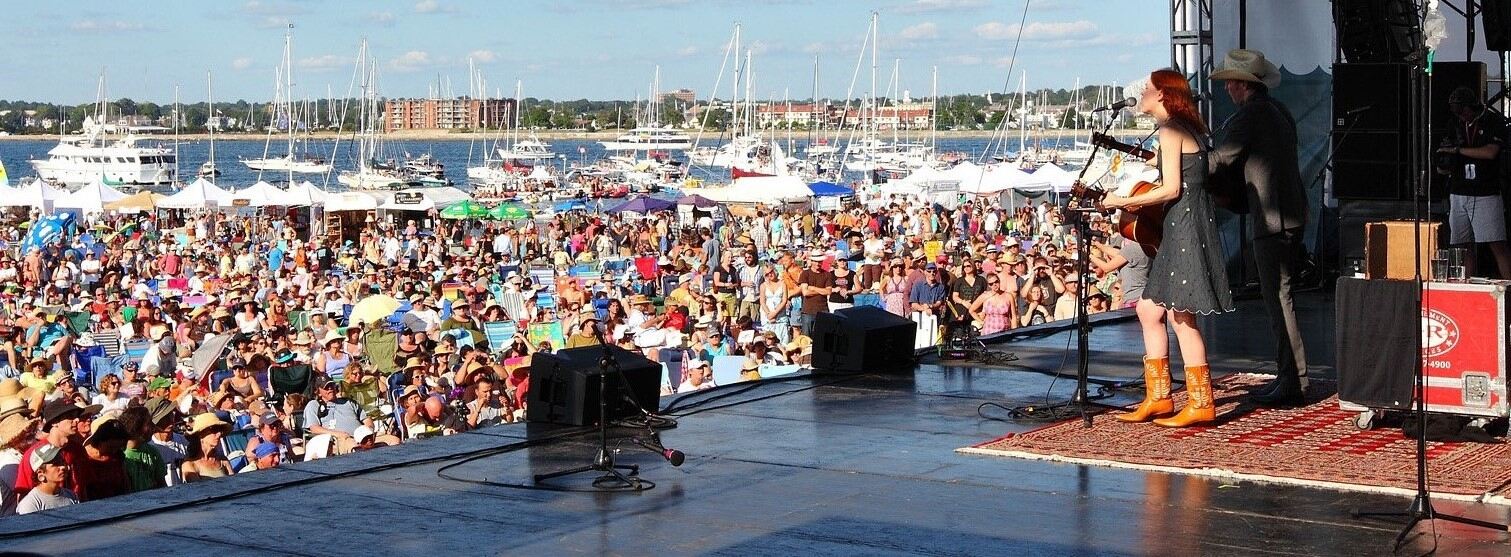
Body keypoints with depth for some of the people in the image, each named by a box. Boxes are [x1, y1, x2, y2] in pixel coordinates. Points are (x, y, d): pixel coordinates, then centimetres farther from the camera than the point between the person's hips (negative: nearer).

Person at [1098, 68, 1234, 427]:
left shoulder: (1170, 131, -12)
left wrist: (1124, 202, -10)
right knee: (1149, 310, 12)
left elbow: (1171, 190, -18)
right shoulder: (1188, 129, 17)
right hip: (1180, 227, 10)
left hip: (1184, 224, -10)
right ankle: (1159, 398, 16)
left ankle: (1201, 404, -4)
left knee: (1180, 316, -7)